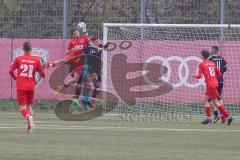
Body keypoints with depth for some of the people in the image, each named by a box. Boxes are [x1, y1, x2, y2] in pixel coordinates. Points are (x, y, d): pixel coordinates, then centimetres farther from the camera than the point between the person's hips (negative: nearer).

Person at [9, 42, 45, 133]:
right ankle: (30, 127, 9)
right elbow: (43, 74, 4)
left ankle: (28, 116, -34)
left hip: (21, 87, -2)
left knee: (22, 106, -1)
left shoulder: (18, 59, -1)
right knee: (29, 105, 17)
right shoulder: (36, 60, 2)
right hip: (31, 86, 2)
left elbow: (10, 71, -2)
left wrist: (15, 78, 18)